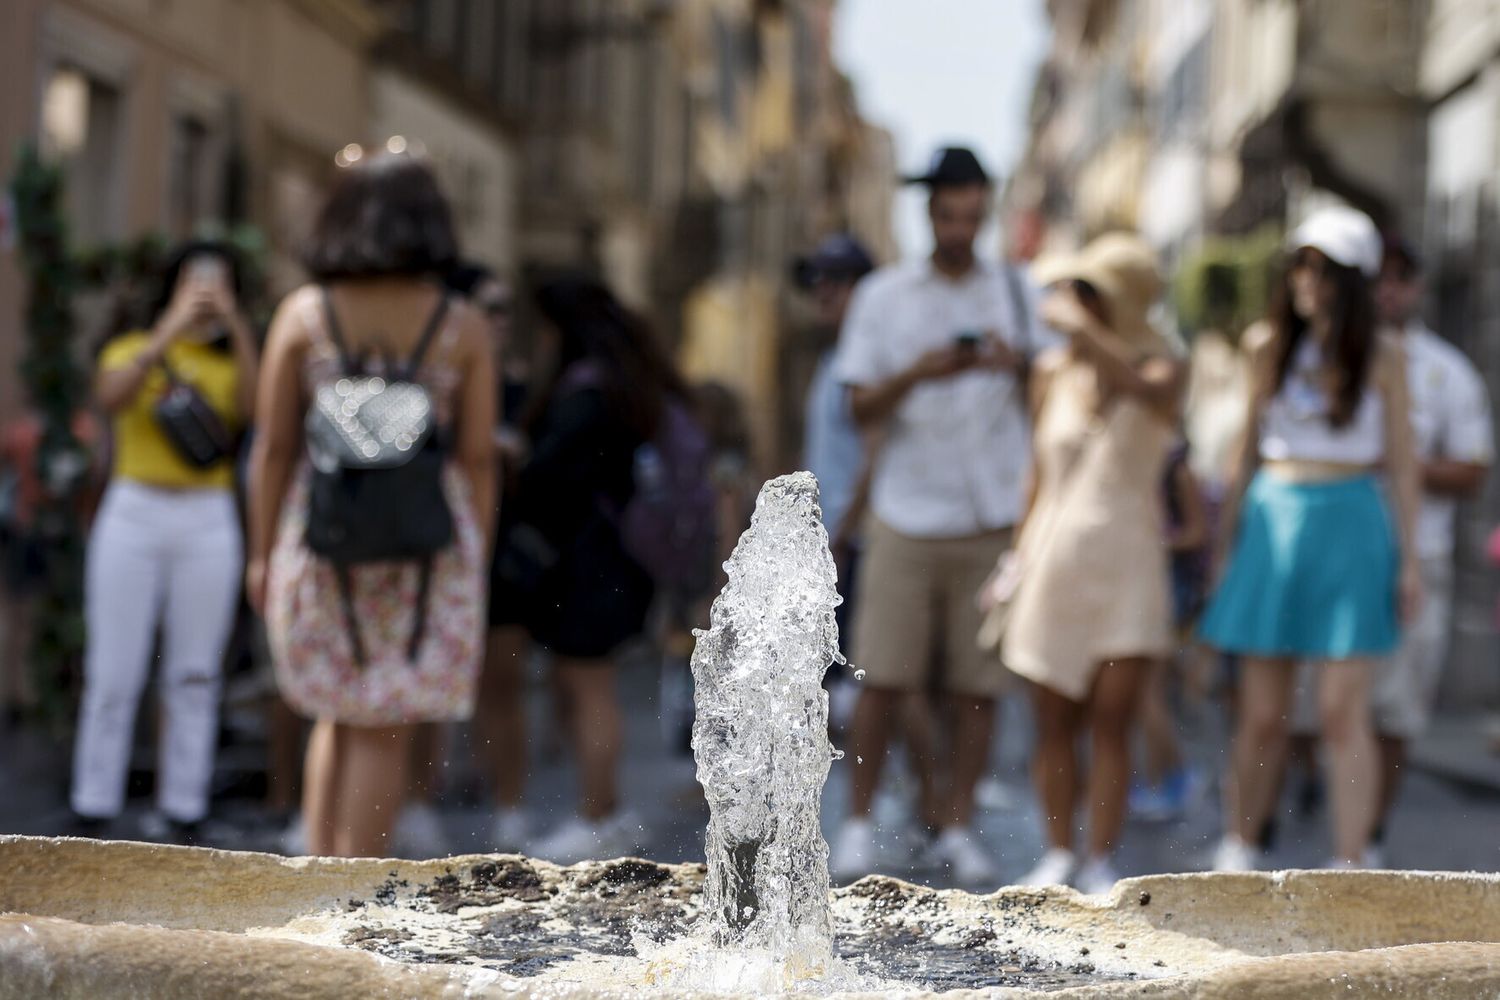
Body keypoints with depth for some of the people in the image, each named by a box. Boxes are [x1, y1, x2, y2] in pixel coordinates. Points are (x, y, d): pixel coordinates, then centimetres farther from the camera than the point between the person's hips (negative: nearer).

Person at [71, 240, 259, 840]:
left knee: (195, 677, 3)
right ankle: (92, 816, 4)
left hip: (209, 525, 1)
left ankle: (181, 821, 8)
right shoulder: (132, 350, 8)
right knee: (113, 675, -2)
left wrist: (237, 326, -16)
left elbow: (254, 408, -10)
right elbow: (110, 399, -14)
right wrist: (168, 332, -19)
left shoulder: (231, 361, 11)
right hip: (132, 516, -1)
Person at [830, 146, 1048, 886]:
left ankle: (956, 827, 10)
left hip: (992, 517, 1)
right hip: (907, 515, -1)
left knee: (977, 684, 1)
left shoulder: (1017, 292, 9)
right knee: (884, 678, -2)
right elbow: (861, 410, 2)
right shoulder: (882, 296, 6)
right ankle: (859, 823, 9)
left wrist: (1018, 366, -12)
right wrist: (918, 373, -16)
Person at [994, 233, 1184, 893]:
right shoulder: (1053, 373, 7)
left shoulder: (1161, 368, -2)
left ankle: (1100, 863, 3)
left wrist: (1081, 331, -28)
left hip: (1128, 563, -3)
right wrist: (1020, 554, 12)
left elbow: (1147, 388, -29)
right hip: (1056, 559, 3)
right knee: (1054, 723, 4)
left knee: (1111, 723, -4)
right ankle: (1058, 856, 14)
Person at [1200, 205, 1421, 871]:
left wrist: (1409, 556, 1)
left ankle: (1348, 868, -2)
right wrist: (1227, 530, 14)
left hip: (1351, 525, -2)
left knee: (1342, 713, -6)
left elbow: (1401, 461, 4)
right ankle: (1239, 848, 19)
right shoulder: (1269, 346, 6)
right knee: (1262, 713, 5)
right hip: (1274, 521, 2)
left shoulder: (1382, 358, 1)